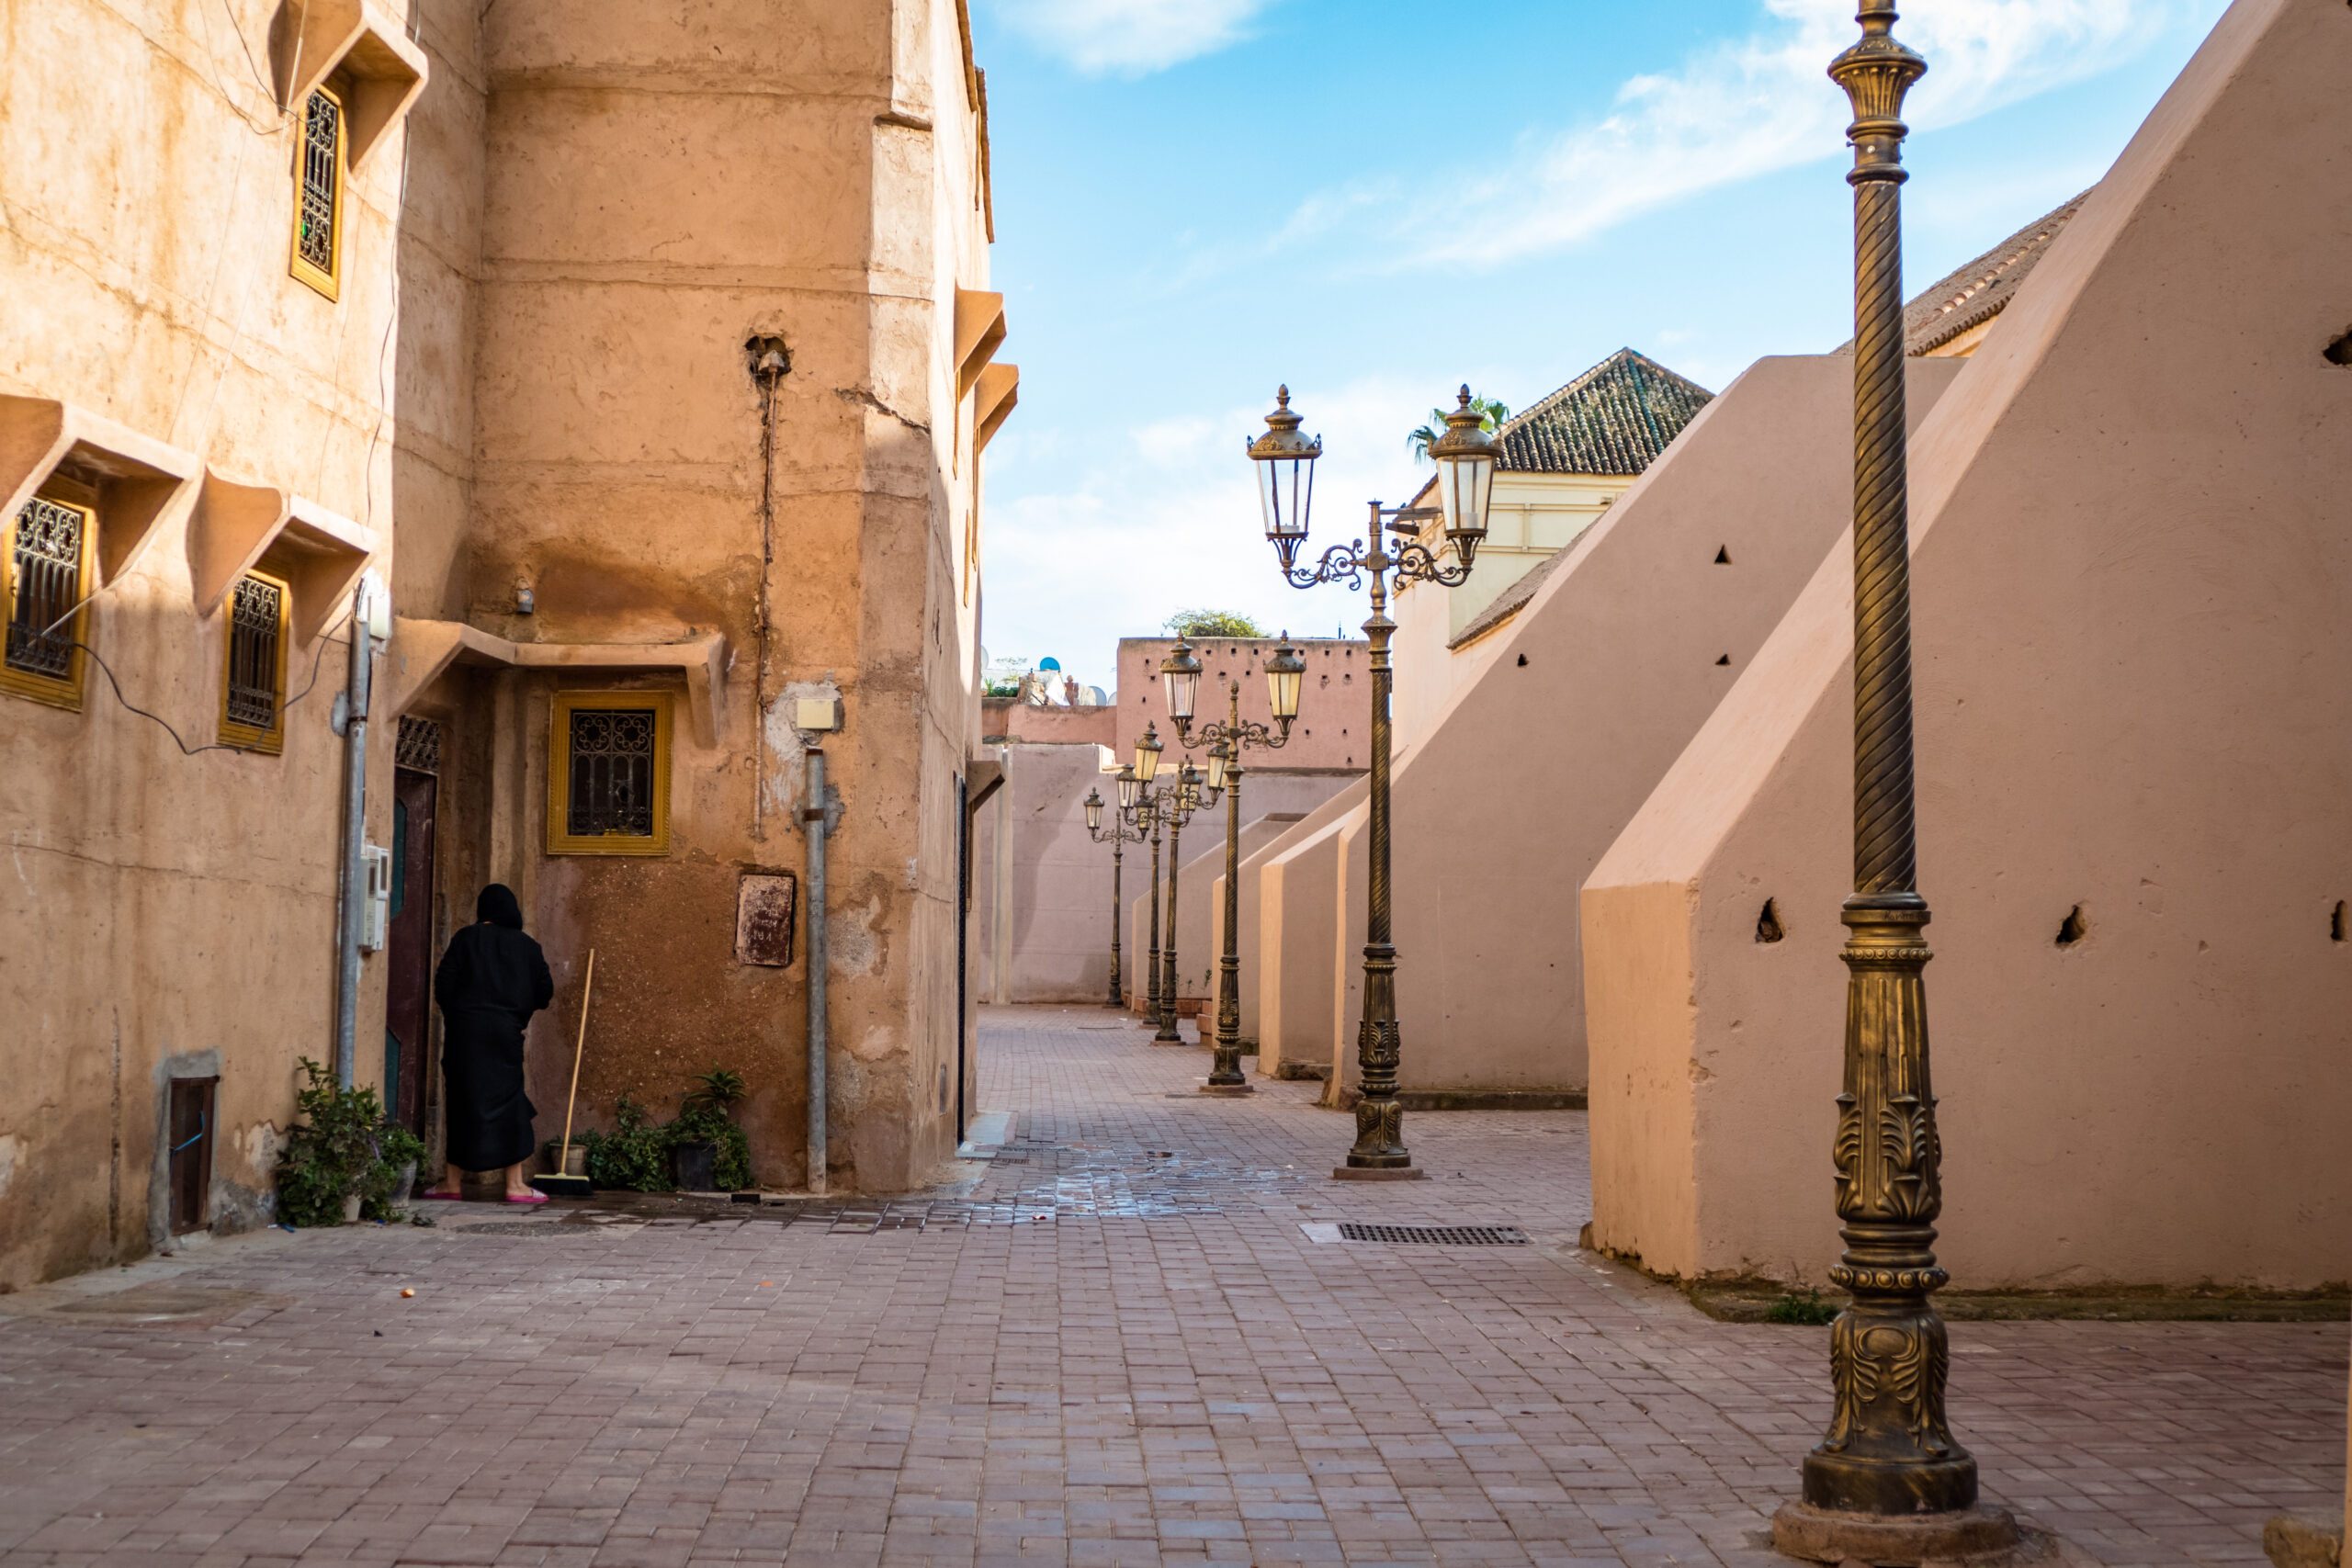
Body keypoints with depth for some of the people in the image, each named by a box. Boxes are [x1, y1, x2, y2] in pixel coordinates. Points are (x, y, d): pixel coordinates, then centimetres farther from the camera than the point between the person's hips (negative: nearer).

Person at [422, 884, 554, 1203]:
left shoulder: (466, 938, 0)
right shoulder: (526, 946, 4)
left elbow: (443, 984, -4)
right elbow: (545, 992, 5)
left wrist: (455, 1011, 14)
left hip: (464, 1031, 0)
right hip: (505, 1032, 0)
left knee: (463, 1101, 7)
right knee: (507, 1100, 5)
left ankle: (454, 1181, 12)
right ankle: (515, 1184, 2)